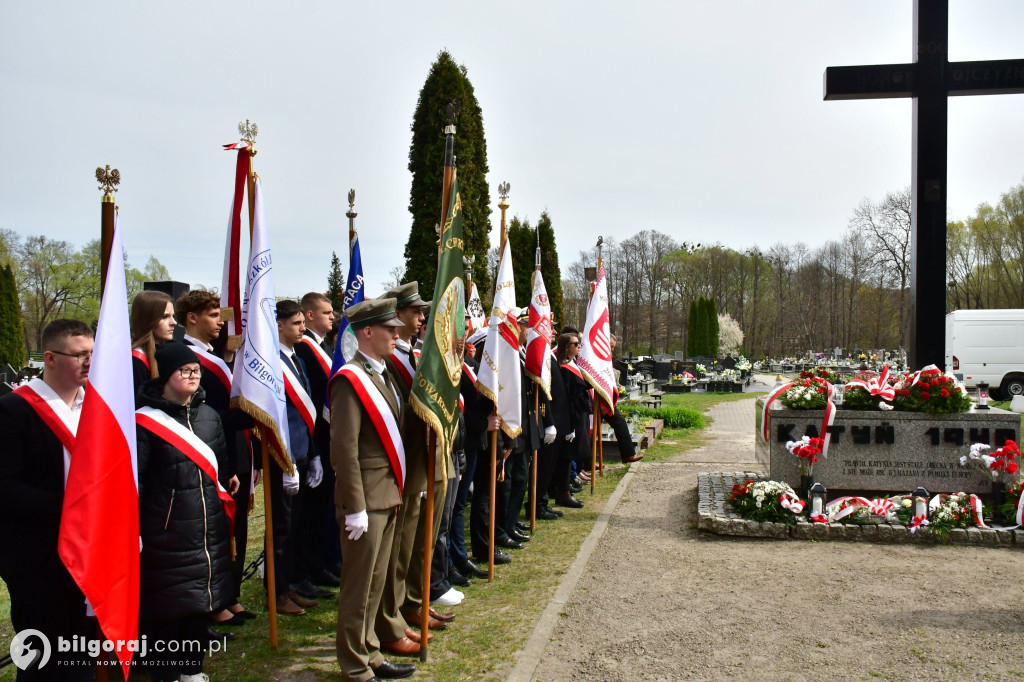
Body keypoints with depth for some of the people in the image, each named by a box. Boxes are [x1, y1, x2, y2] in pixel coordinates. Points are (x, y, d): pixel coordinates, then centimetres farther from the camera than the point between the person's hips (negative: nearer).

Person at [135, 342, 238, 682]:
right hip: (166, 536, -6)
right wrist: (134, 533, -12)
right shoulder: (146, 421, -10)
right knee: (165, 606, 3)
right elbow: (133, 482, -10)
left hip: (209, 532, 6)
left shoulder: (209, 415, 9)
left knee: (199, 602, 15)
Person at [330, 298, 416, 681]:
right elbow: (344, 449, -19)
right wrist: (355, 508, -20)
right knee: (359, 587, 5)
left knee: (376, 583, 18)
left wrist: (397, 491, 13)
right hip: (366, 498, -9)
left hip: (389, 495, 9)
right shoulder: (350, 380, -16)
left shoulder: (383, 375, 13)